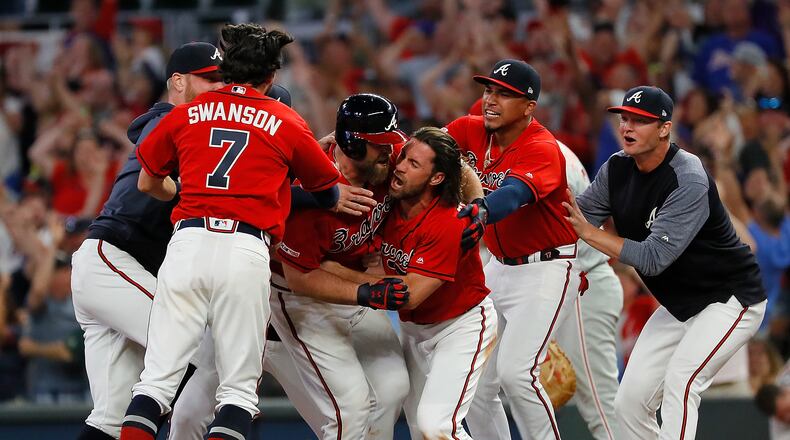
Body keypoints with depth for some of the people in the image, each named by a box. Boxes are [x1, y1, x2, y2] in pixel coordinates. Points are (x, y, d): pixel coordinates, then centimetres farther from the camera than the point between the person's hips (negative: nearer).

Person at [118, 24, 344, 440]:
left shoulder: (187, 113, 15)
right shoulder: (287, 124, 11)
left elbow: (147, 183, 26)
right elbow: (330, 193, 21)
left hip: (187, 245, 2)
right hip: (246, 252, -2)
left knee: (157, 379, 1)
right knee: (238, 388, 3)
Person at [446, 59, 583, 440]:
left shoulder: (542, 150, -21)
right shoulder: (472, 130, 0)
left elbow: (516, 193, -39)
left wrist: (481, 212, -60)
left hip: (547, 269, -8)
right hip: (499, 267, 8)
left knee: (514, 371, -22)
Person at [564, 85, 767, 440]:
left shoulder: (689, 181, -27)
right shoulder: (618, 168, -3)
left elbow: (653, 258, -32)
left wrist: (589, 232, -31)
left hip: (731, 299, -8)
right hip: (677, 303, 8)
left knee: (680, 382, -26)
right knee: (630, 401, 2)